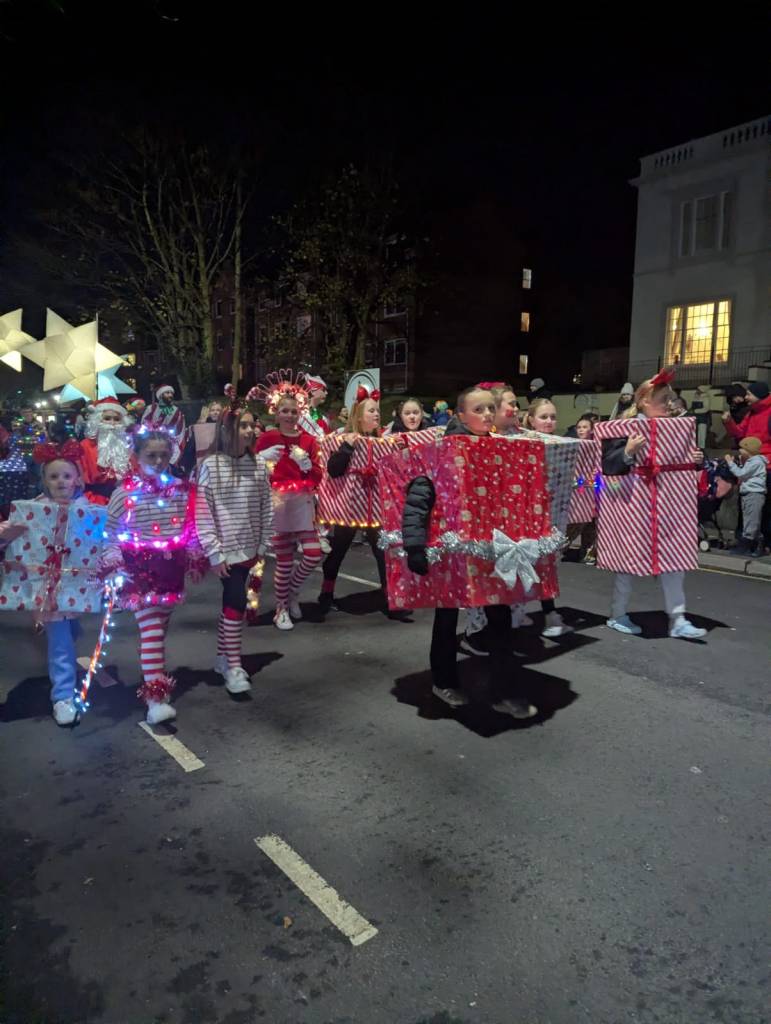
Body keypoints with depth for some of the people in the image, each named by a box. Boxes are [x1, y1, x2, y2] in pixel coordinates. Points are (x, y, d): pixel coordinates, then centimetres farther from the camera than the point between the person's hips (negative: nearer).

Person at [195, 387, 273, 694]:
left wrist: (263, 545, 4)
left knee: (230, 600, 14)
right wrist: (214, 553, -12)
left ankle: (222, 658, 27)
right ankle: (234, 666, 4)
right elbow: (202, 513, -10)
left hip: (249, 548, 4)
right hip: (225, 549, -4)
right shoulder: (211, 465, -10)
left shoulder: (259, 464, 2)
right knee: (237, 601, -8)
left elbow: (266, 508, 7)